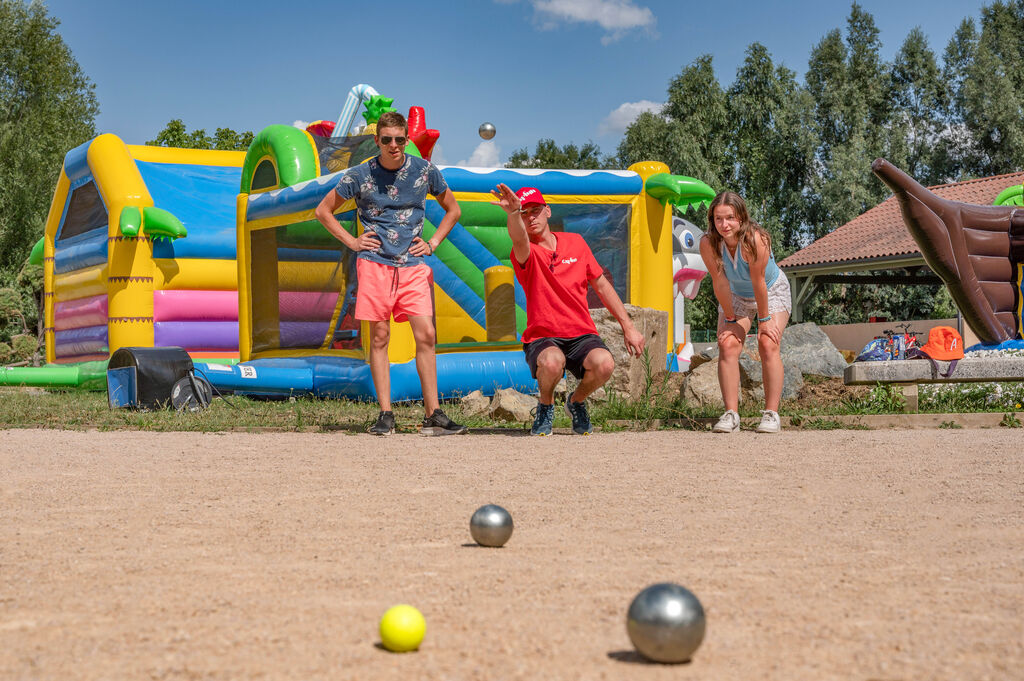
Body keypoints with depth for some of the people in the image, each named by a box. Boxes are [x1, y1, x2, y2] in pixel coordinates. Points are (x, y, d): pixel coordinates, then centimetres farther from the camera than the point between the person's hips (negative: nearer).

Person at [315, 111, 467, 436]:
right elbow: (323, 211, 13)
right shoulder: (360, 175, 2)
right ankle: (385, 415, 2)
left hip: (413, 265, 1)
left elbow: (453, 209, 20)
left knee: (426, 335, -7)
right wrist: (352, 241, 3)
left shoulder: (424, 170, 6)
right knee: (379, 338, -2)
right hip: (375, 263, -1)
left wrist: (432, 243, 8)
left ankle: (433, 415, -2)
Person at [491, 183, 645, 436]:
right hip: (542, 338, -3)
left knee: (604, 363, -31)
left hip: (582, 336, 3)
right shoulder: (525, 253, -4)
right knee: (552, 362, -38)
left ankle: (577, 401, 4)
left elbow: (601, 285, 15)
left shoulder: (575, 242, 9)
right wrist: (513, 213, -53)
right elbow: (519, 239, -30)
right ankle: (546, 405, -2)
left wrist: (628, 326, 12)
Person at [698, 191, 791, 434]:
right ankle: (731, 414, -14)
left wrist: (764, 319, -21)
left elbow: (758, 282, -29)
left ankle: (771, 413, -15)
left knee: (768, 345, -19)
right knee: (728, 345, -14)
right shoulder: (708, 243, -27)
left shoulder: (755, 239, -37)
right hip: (735, 296, 3)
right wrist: (730, 319, -12)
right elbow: (720, 282, -19)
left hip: (772, 293, -3)